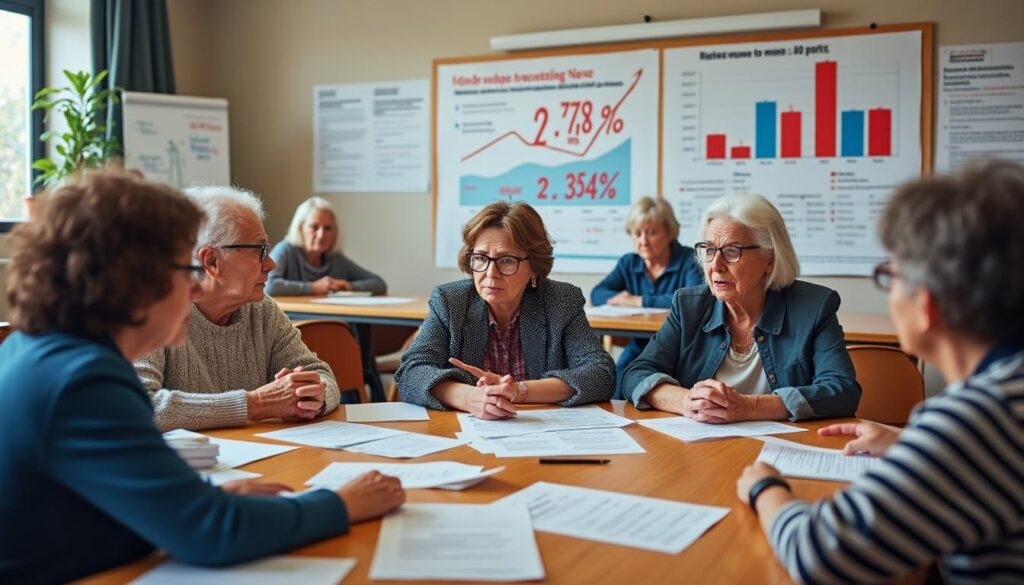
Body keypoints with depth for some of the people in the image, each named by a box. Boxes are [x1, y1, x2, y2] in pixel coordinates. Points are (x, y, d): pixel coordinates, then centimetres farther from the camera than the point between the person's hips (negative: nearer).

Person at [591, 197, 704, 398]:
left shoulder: (690, 260, -5)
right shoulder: (628, 263, 12)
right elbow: (597, 294, 4)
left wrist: (639, 301, -15)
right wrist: (621, 298, -18)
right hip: (639, 348, 4)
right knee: (618, 379, -23)